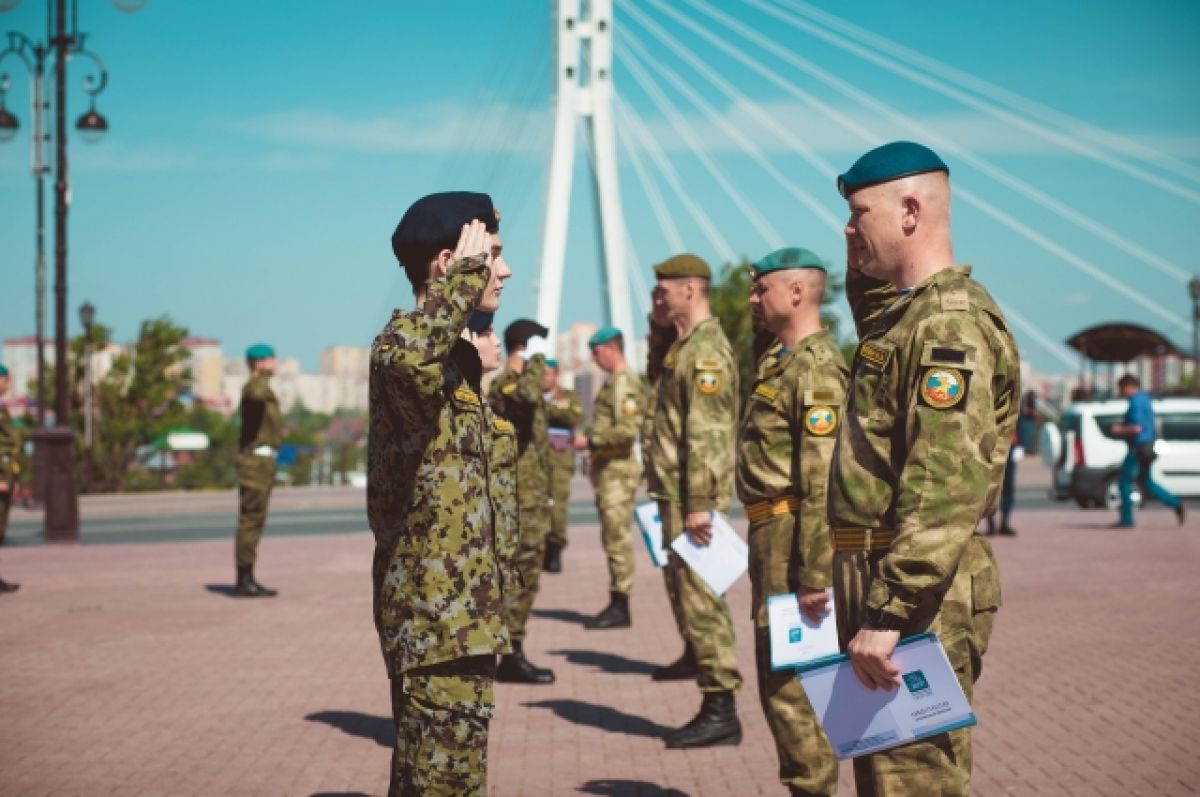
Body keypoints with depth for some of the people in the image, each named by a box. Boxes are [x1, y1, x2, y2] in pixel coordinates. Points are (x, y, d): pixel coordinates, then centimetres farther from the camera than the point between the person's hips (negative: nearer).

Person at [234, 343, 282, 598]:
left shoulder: (259, 388, 21)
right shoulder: (254, 386, -13)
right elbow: (257, 395, -40)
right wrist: (265, 374, -23)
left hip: (260, 460, 10)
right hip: (257, 460, -10)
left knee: (253, 522, 10)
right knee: (250, 521, -9)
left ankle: (246, 580, 13)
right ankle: (245, 581, -8)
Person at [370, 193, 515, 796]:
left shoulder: (450, 353, 17)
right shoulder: (406, 342, -15)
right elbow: (408, 355, -43)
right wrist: (467, 270, -29)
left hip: (446, 615, 11)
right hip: (441, 618, -11)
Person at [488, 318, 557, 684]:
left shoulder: (519, 383, 18)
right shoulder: (505, 384, -13)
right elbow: (528, 395, -39)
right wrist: (537, 361, -24)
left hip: (530, 498, 10)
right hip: (521, 499, -10)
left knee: (522, 576, 12)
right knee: (521, 575, -8)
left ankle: (512, 655, 17)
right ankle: (512, 657, -5)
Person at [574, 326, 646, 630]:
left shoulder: (625, 383, -14)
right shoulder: (612, 382, 18)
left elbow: (627, 431, -23)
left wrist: (590, 440, -16)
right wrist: (589, 440, 13)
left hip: (618, 470, -11)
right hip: (607, 469, 11)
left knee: (618, 538, -8)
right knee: (613, 539, 12)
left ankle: (620, 608, -5)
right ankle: (615, 605, 17)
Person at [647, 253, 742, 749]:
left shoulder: (706, 350, -14)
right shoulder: (686, 347, 18)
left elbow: (706, 435, -21)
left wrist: (700, 505, -23)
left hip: (692, 501, -10)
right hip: (677, 498, 10)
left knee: (701, 602, -7)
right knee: (688, 599, 12)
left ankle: (721, 711, -3)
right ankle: (714, 708, 18)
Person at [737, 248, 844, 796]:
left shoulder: (817, 368, -16)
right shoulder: (780, 360, 15)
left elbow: (824, 483, -23)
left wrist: (815, 576, -26)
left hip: (793, 537, -10)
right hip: (771, 535, 10)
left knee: (790, 682, -6)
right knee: (777, 675, 16)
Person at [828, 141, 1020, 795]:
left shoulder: (950, 323, -17)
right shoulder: (901, 311, 13)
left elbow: (945, 491, -26)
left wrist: (886, 615, -30)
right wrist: (862, 270, 18)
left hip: (919, 600, -10)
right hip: (879, 578, 10)